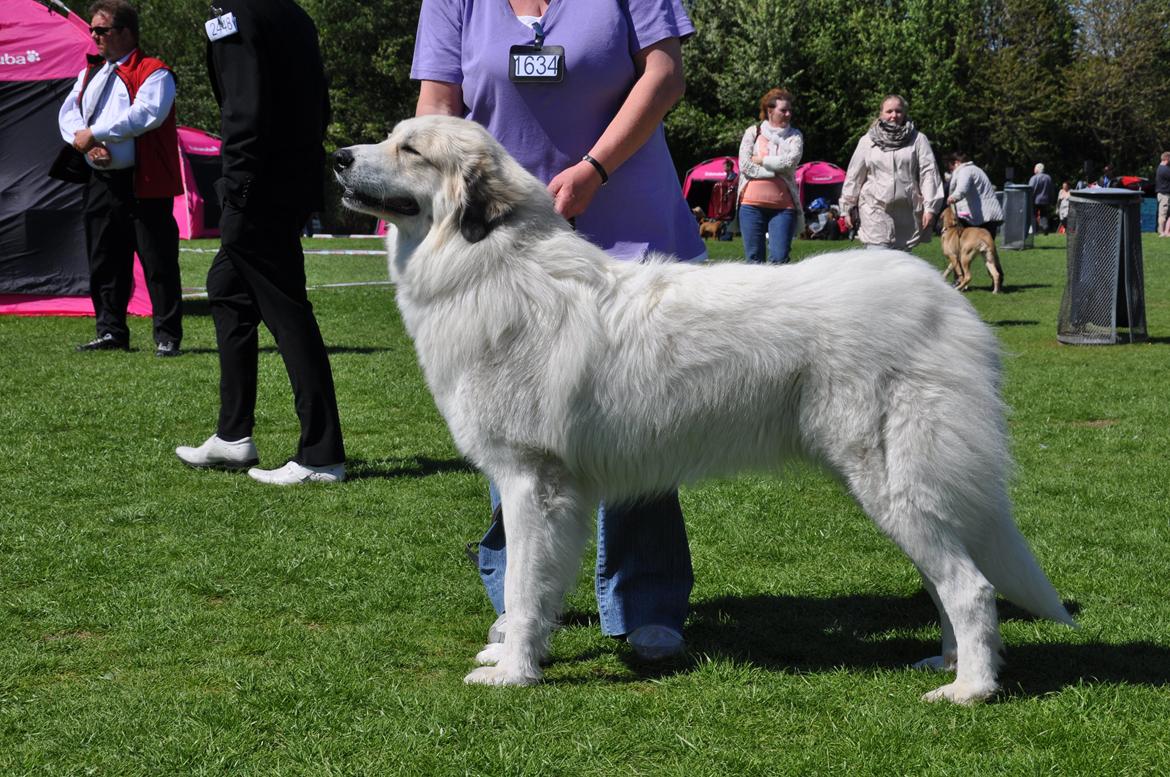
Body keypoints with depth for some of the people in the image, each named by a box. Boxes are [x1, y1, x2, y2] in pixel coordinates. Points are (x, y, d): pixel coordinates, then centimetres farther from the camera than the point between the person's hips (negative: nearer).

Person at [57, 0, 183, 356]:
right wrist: (84, 141, -9)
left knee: (158, 262, -4)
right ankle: (111, 332, 19)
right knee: (103, 262, 10)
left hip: (145, 184, -7)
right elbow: (68, 112, 12)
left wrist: (95, 133, -18)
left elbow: (145, 114, -20)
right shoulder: (91, 73, 18)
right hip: (101, 182, 7)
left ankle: (167, 337, 1)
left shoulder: (153, 72, -5)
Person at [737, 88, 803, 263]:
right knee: (754, 260, 2)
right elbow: (745, 166, -4)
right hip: (752, 204, 0)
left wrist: (760, 160, -3)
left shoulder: (795, 136, 9)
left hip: (783, 206, 0)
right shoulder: (753, 132, 8)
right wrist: (776, 170, -7)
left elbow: (790, 161, -9)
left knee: (779, 259, -8)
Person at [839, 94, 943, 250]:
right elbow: (854, 176, 10)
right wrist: (847, 208, 9)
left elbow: (928, 173, -1)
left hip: (906, 213, 1)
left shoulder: (918, 140, 5)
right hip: (875, 211, -1)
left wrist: (930, 207, -9)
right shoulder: (867, 141, 7)